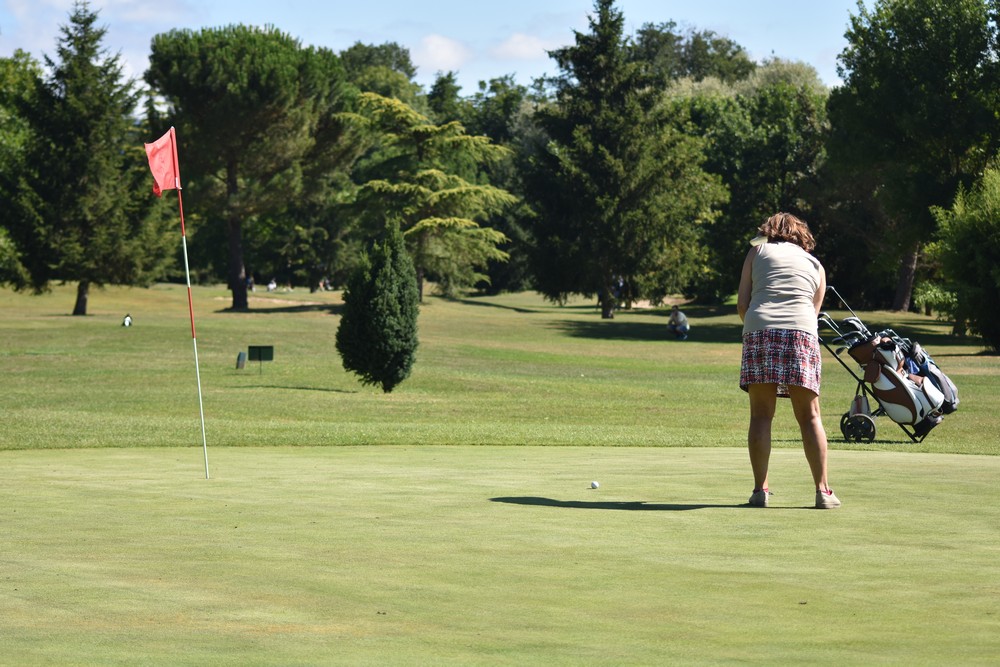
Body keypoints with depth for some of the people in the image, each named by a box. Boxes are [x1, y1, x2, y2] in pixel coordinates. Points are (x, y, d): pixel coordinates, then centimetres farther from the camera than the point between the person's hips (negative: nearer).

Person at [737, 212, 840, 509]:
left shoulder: (758, 251, 20)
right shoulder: (816, 265, 27)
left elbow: (742, 304, 13)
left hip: (759, 329, -1)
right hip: (802, 333, 1)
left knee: (761, 415, 3)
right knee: (809, 416, 6)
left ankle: (760, 489, 0)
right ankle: (823, 490, 2)